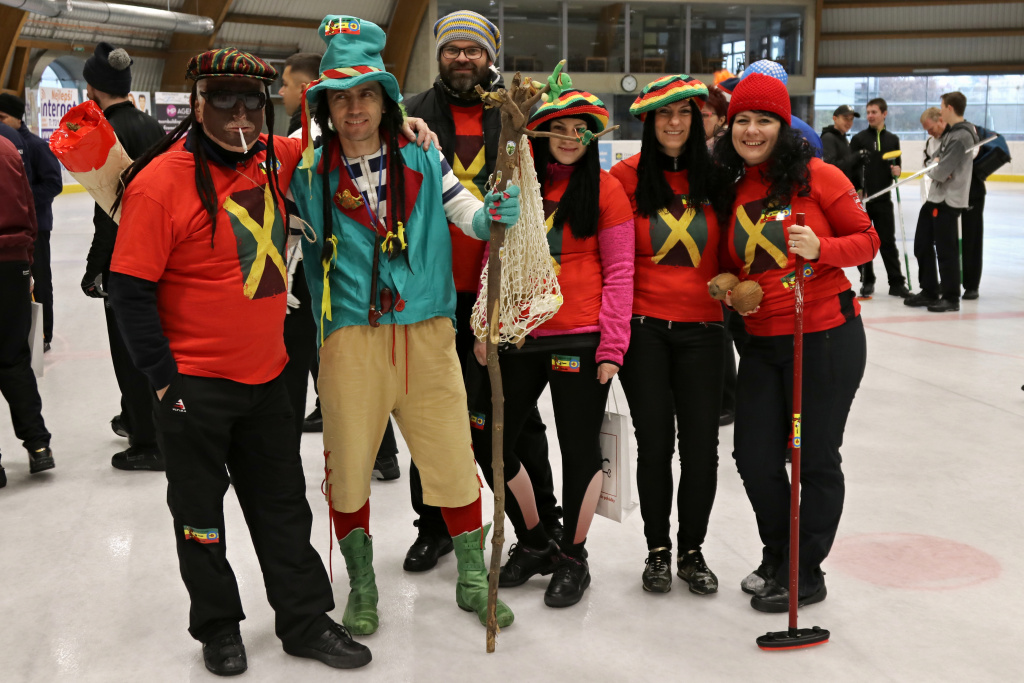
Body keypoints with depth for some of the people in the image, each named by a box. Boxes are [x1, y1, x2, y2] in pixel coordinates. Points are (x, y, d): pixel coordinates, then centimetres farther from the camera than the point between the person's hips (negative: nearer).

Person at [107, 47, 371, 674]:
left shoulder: (274, 159, 0)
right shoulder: (161, 181, -16)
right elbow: (131, 290, -14)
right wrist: (164, 379, -14)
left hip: (266, 375, 5)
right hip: (195, 384, -5)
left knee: (284, 505, 15)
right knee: (200, 515, 11)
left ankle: (306, 621, 30)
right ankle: (218, 628, 31)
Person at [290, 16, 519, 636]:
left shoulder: (423, 161, 4)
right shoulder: (310, 173, 3)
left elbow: (470, 215, 6)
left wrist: (495, 215, -13)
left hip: (425, 333, 1)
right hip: (350, 337, 0)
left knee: (453, 456, 5)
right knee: (349, 463, 7)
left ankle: (473, 578, 25)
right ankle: (362, 587, 28)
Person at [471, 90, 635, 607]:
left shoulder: (606, 188, -1)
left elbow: (619, 271, -4)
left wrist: (612, 346, -10)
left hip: (580, 340, -4)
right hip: (519, 337, 4)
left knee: (579, 448, 4)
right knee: (488, 441, 8)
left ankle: (573, 558, 23)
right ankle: (533, 543, 29)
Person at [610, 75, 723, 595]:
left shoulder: (716, 177, 2)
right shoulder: (627, 175, -1)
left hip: (701, 328, 1)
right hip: (643, 326, -1)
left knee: (701, 445, 3)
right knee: (655, 443, 5)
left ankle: (692, 550, 22)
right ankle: (657, 550, 23)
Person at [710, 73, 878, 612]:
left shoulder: (816, 176, -8)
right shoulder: (727, 189, 7)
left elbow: (866, 239, -5)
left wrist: (819, 248, -22)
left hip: (826, 336, -5)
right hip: (762, 341, 5)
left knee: (816, 458, 5)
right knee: (754, 457, 8)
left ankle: (805, 574, 22)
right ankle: (777, 556, 32)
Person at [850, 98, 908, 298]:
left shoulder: (893, 140, 10)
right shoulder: (858, 139, 1)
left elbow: (897, 165, 17)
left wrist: (897, 170, -7)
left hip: (883, 199, 2)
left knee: (888, 242, 3)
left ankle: (897, 283, 7)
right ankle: (867, 282, 15)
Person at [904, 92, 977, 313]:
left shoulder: (962, 136, -18)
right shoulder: (949, 133, 14)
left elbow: (941, 172, -22)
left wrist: (934, 170, -1)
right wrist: (935, 168, -7)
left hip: (948, 201, -10)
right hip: (934, 197, 10)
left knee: (945, 250, -2)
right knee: (922, 245, 14)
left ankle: (951, 298, 7)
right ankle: (929, 291, 24)